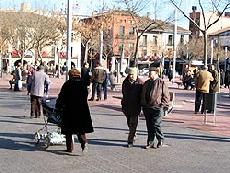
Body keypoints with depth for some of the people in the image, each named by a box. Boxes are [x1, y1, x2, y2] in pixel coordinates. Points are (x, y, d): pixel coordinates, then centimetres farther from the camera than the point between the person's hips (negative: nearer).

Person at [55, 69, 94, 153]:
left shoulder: (67, 84, -4)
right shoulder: (83, 84, 6)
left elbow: (61, 96, -1)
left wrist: (58, 106, 11)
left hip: (69, 110, -2)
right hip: (82, 110, 3)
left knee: (69, 131, 9)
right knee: (81, 129, 9)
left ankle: (69, 148, 12)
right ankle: (83, 142, -15)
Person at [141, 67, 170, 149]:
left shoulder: (161, 83, -3)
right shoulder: (146, 83, 15)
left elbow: (166, 96, -3)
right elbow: (143, 95, 24)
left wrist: (162, 104, -11)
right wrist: (143, 104, 14)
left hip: (156, 108, -6)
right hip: (146, 108, 6)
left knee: (156, 125, -8)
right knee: (149, 126, 9)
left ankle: (160, 140, 14)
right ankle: (150, 142, 16)